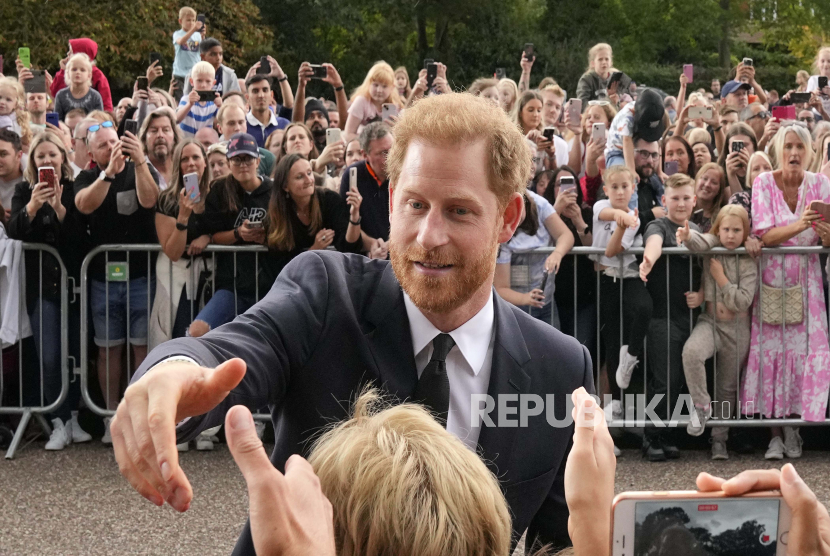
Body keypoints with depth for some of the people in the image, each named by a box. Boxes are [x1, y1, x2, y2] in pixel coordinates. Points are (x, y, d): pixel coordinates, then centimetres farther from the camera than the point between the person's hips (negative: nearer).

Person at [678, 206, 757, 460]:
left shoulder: (749, 262, -5)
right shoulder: (713, 246, 0)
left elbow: (743, 301, -12)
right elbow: (700, 241, -26)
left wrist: (721, 278, -16)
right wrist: (687, 236, -47)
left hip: (737, 328, 0)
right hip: (710, 322, 0)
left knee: (727, 386, 10)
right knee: (691, 351, -33)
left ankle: (720, 438, 24)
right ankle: (702, 405, -14)